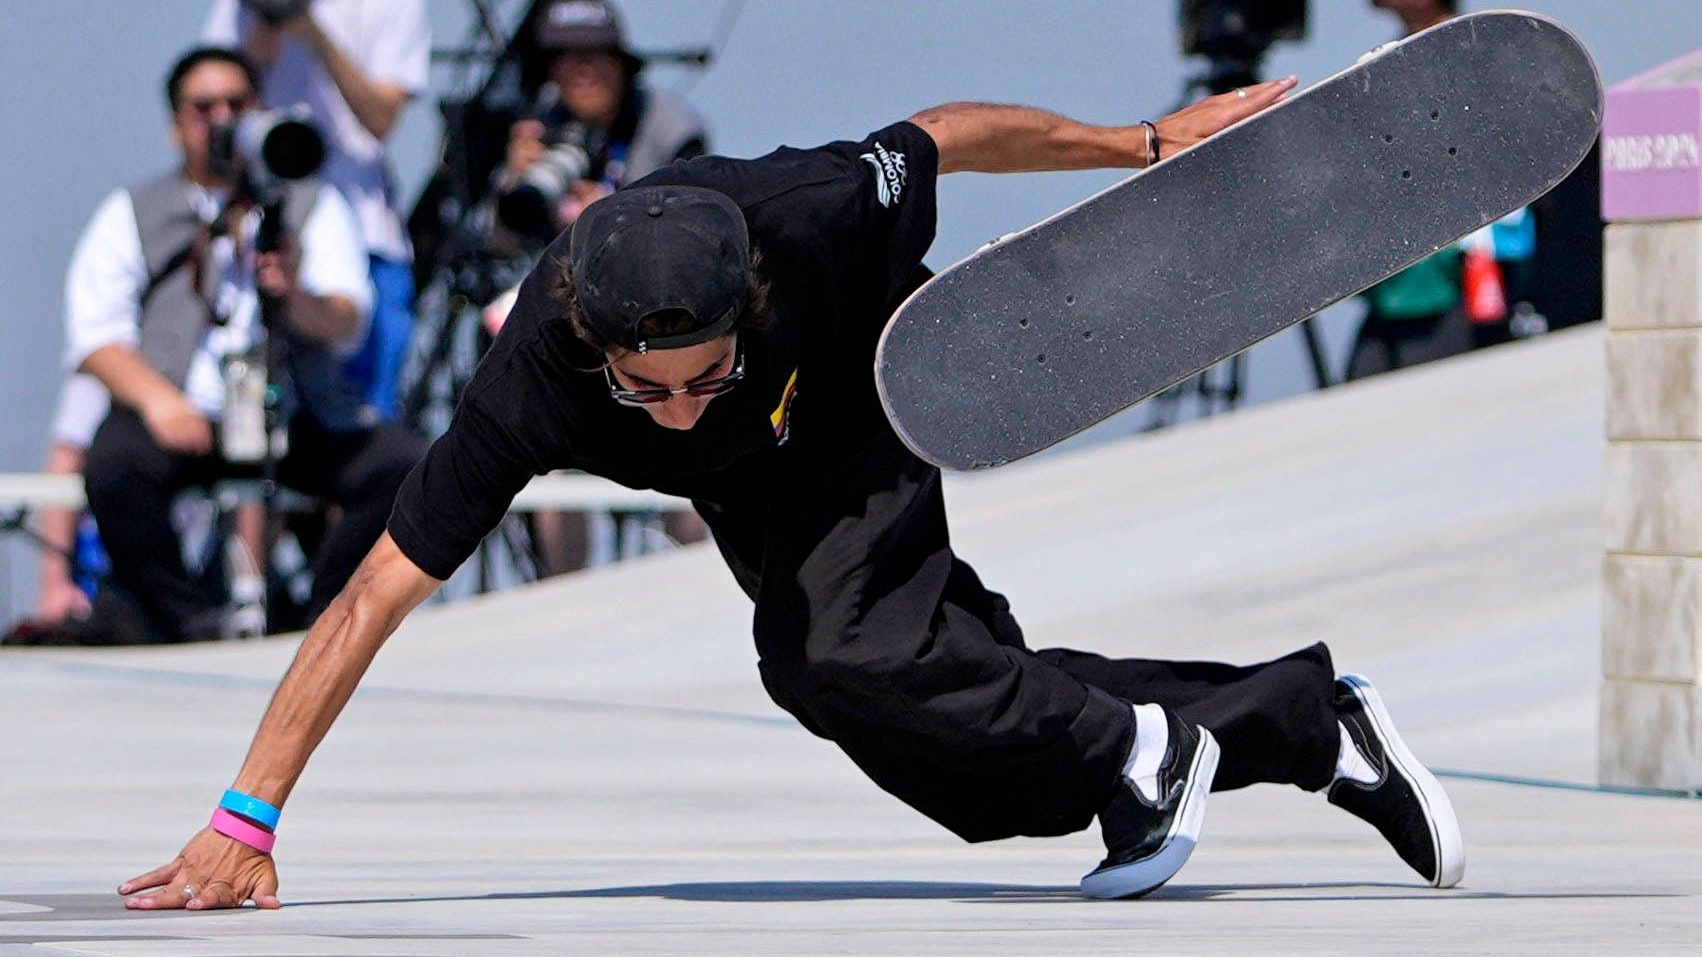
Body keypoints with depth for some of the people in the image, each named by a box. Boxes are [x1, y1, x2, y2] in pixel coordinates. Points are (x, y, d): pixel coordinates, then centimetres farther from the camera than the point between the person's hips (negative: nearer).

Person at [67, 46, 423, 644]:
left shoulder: (313, 208, 19)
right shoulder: (131, 215, 18)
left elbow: (347, 324, 2)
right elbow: (96, 334, 5)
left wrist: (299, 298, -23)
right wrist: (156, 397, -16)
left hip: (299, 420, 1)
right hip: (179, 416, -1)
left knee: (400, 465, -26)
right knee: (114, 464, -34)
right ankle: (197, 628, -25)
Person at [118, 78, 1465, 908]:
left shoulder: (809, 214, -41)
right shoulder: (534, 387, -39)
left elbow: (946, 137, -19)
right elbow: (377, 594, -37)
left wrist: (1151, 142, -5)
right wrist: (246, 816, -41)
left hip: (877, 402, -3)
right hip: (757, 498, 3)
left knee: (832, 657, -28)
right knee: (964, 715, 6)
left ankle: (1135, 742, -6)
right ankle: (1310, 722, 23)